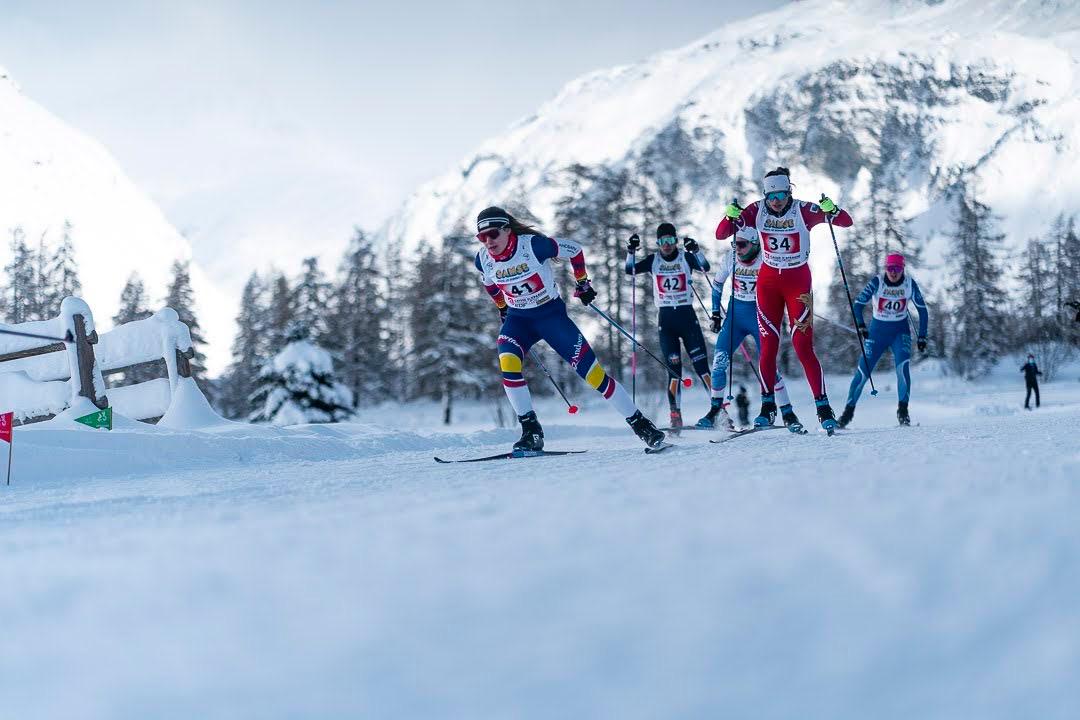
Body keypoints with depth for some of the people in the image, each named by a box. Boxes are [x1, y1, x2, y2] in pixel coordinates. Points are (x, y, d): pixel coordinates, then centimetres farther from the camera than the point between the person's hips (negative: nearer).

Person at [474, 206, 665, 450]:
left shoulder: (533, 245, -24)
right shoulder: (483, 260, -11)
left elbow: (574, 249, -8)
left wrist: (582, 283, 2)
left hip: (551, 314, -3)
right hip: (518, 319, 3)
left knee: (591, 371, -8)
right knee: (507, 363, -27)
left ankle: (639, 423, 5)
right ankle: (531, 431, -16)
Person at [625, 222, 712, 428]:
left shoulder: (685, 257, 1)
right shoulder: (653, 260, 7)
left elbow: (705, 267, -15)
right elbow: (630, 270, -4)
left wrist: (695, 250, -31)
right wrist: (631, 251, -19)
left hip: (687, 315, -1)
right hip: (665, 317, 1)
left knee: (701, 363, -9)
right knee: (674, 367, -6)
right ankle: (676, 415, -5)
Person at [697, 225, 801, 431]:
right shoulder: (730, 260, -4)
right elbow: (717, 285, 12)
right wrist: (716, 313, 10)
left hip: (760, 315, -3)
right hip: (735, 315, 3)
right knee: (719, 360, -10)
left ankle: (787, 413, -1)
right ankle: (716, 409, 2)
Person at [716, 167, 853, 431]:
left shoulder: (803, 210, -14)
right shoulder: (757, 210, -6)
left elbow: (846, 222, -15)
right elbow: (721, 234, -7)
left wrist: (831, 210, -36)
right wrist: (731, 216, -27)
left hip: (798, 281, -3)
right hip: (768, 280, 3)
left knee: (803, 346, -10)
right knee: (768, 346, 0)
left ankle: (823, 407, -6)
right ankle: (768, 404, 12)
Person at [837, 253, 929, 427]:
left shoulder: (910, 284, -10)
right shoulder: (877, 282, -14)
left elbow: (922, 309, 0)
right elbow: (858, 304, -10)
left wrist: (922, 336, -3)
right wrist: (860, 326, -25)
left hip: (900, 331, 0)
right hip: (877, 331, 0)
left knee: (903, 366, -25)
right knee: (862, 372, -7)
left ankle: (903, 411, -15)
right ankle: (849, 410, 9)